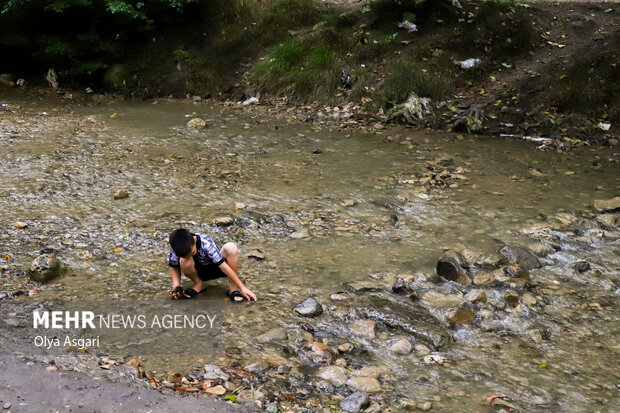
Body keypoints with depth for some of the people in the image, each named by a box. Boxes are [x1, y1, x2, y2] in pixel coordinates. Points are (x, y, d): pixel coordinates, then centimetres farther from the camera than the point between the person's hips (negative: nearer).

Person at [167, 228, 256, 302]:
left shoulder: (206, 243, -32)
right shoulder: (176, 249, -24)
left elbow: (223, 266, -30)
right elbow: (175, 269, -5)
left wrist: (243, 288, -29)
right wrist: (176, 288, -23)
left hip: (216, 268, -2)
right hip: (200, 272, 2)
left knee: (231, 247, -32)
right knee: (184, 261, -33)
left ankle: (233, 288, -18)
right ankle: (198, 285, -2)